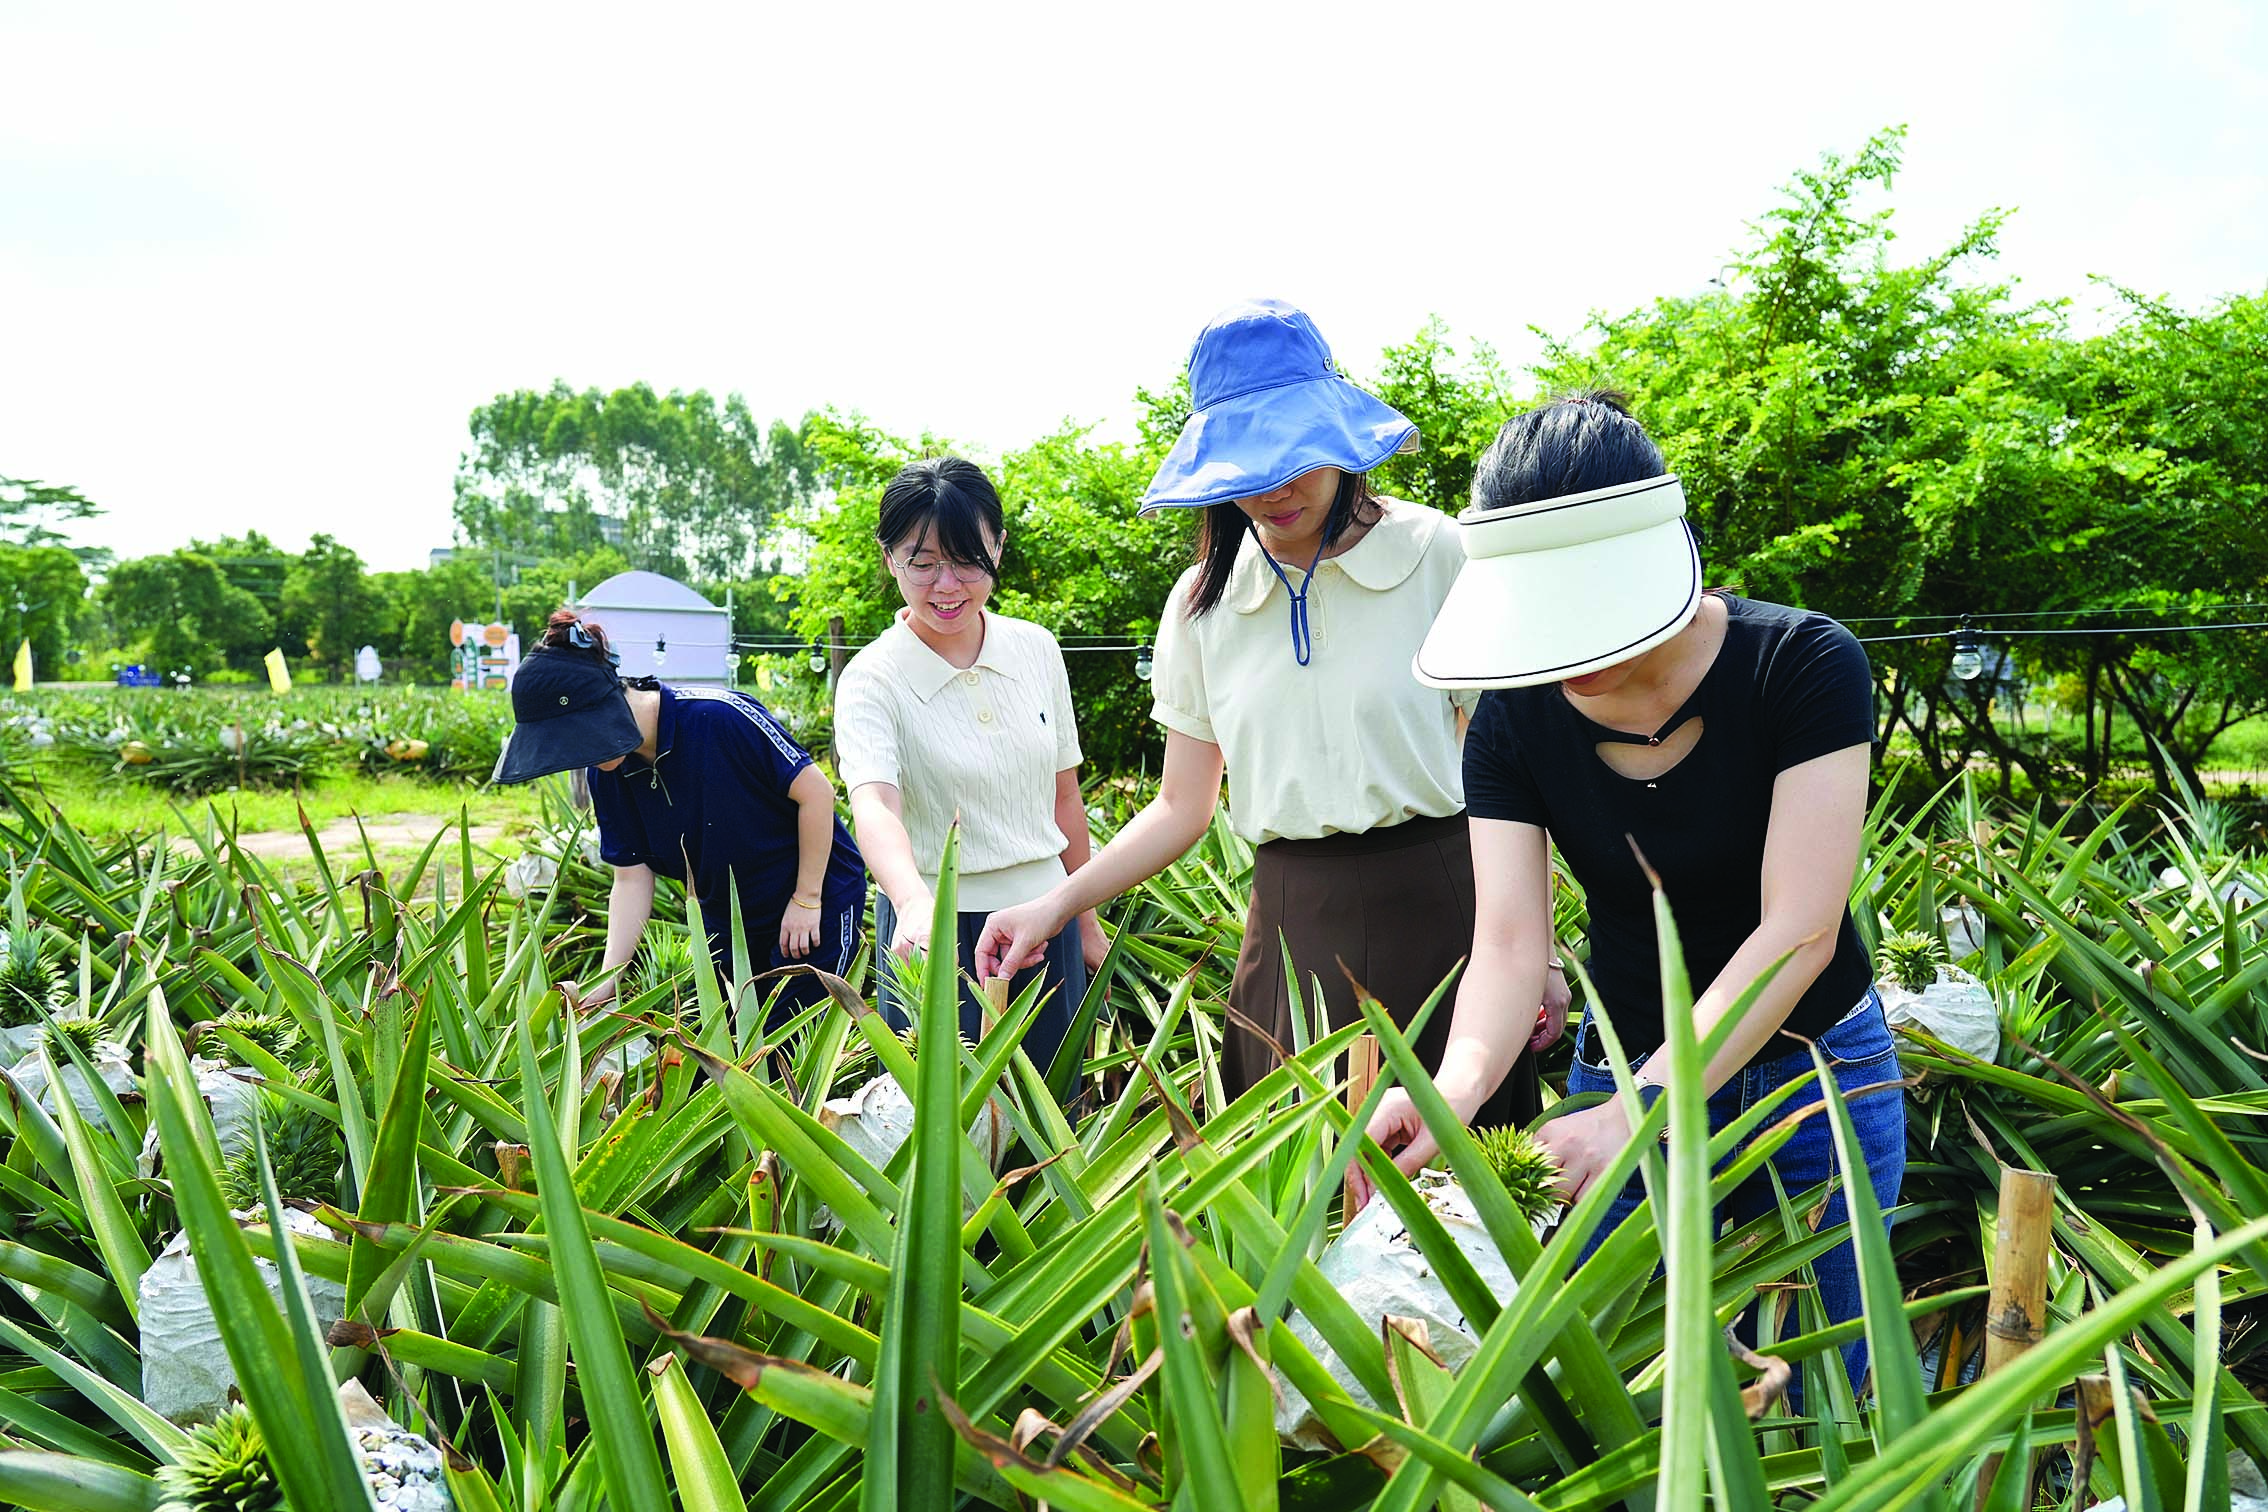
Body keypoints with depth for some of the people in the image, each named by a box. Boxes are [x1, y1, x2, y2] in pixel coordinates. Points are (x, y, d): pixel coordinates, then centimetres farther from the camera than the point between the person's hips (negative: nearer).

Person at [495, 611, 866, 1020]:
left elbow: (815, 791, -20)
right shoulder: (607, 772, -8)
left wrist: (806, 899, -15)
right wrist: (606, 983, -13)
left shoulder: (718, 716, -28)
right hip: (725, 919, 6)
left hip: (818, 897, -6)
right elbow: (632, 877, -3)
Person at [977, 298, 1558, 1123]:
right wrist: (1055, 906, -2)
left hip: (1436, 905, -2)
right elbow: (1182, 808, 9)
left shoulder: (1436, 554, -2)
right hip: (1288, 923, 3)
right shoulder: (1201, 603, 8)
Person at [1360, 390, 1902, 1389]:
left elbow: (1797, 931, -27)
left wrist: (1636, 1113, -37)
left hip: (1812, 1079, -2)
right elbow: (1509, 942, -19)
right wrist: (1458, 1085, -40)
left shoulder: (1802, 665, -21)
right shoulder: (1515, 717, -12)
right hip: (1621, 1074, 2)